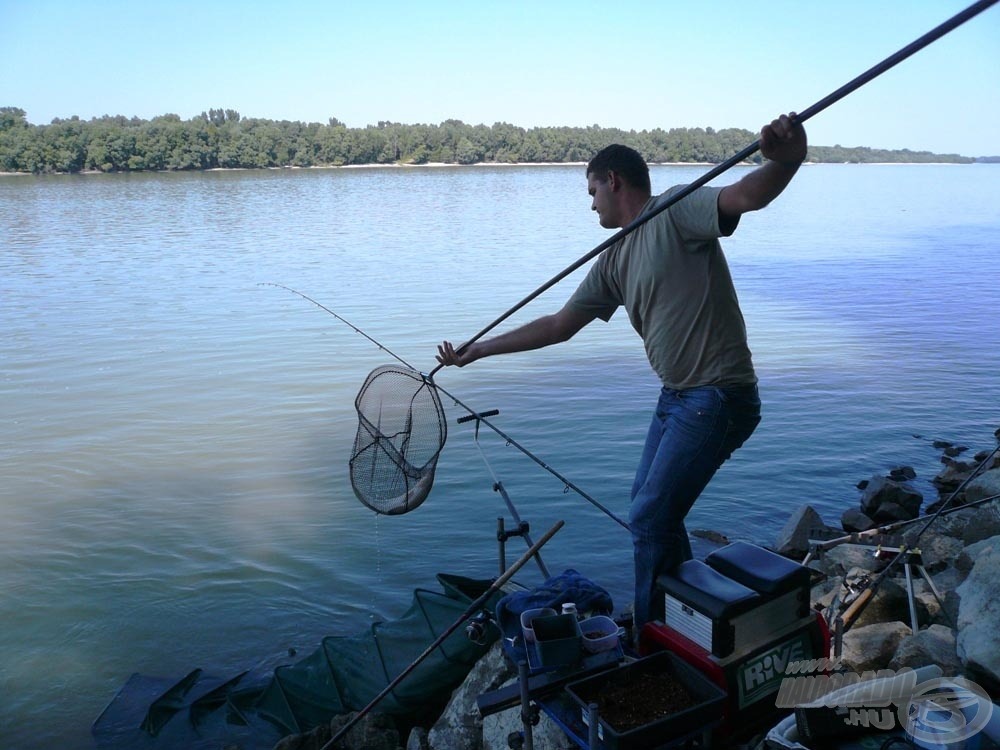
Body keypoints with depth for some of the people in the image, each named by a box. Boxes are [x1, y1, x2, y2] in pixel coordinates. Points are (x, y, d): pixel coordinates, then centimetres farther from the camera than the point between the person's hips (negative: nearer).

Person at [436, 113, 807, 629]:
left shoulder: (676, 211, -11)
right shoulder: (614, 261, 13)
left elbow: (746, 196, -30)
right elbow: (557, 326, 16)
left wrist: (785, 162, -54)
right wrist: (476, 351, 17)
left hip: (717, 398, -9)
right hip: (677, 396, 9)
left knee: (649, 519, -5)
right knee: (650, 507, 19)